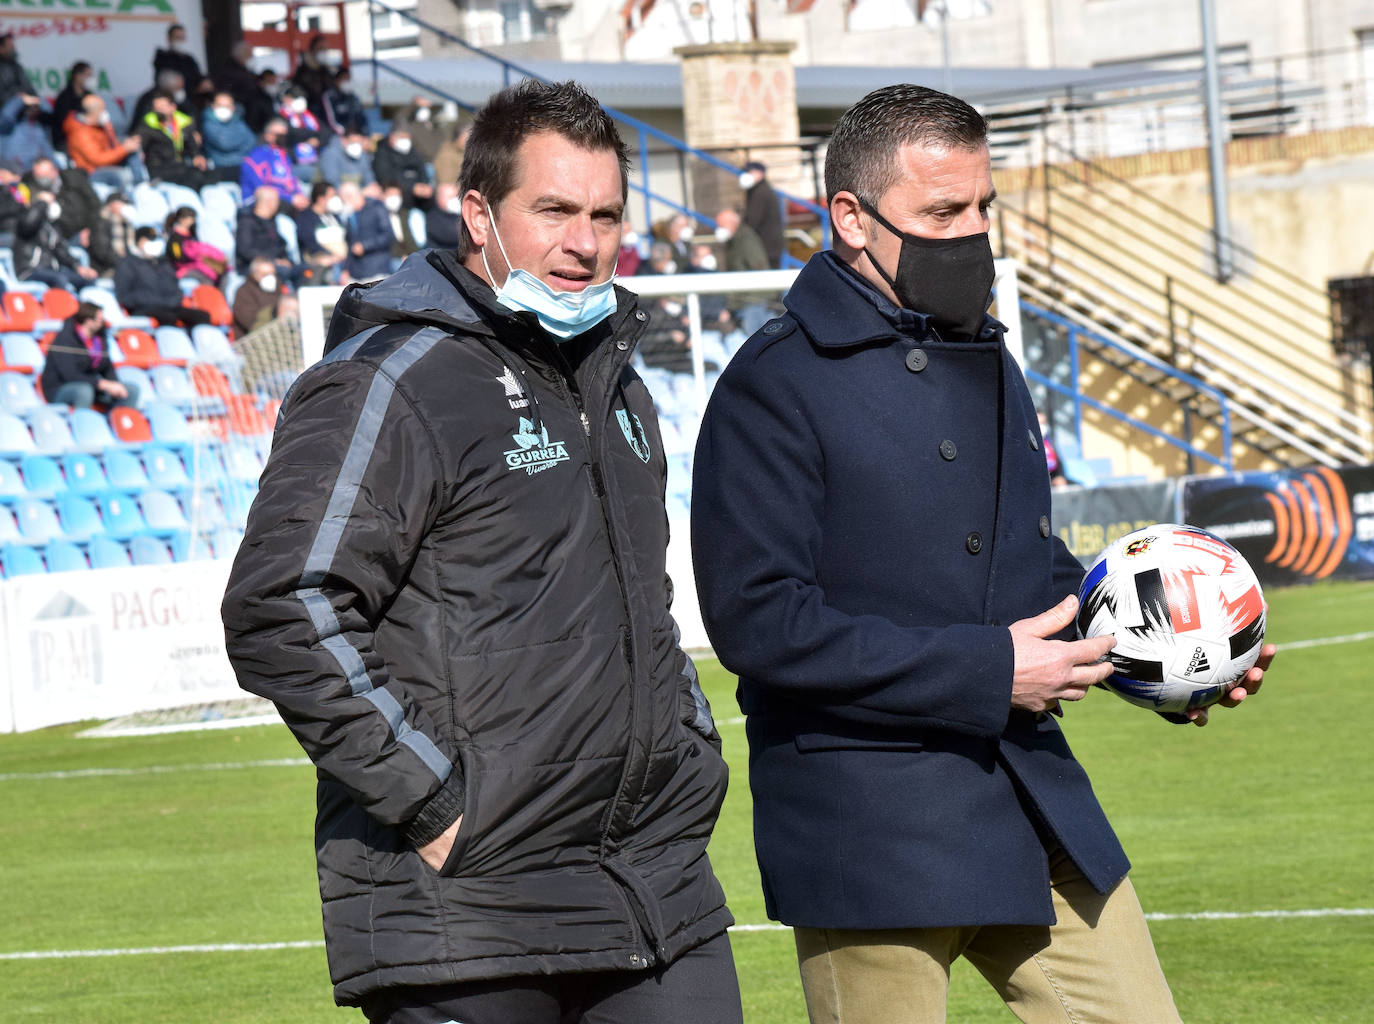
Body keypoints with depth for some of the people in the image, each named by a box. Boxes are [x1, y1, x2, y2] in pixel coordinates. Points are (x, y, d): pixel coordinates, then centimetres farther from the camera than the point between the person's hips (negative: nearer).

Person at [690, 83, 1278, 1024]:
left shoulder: (987, 364, 17)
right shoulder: (776, 385, -10)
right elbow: (758, 620, -18)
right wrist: (986, 673, -19)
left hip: (1039, 811, 7)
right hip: (869, 833, -7)